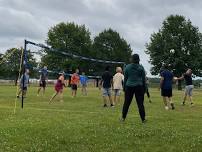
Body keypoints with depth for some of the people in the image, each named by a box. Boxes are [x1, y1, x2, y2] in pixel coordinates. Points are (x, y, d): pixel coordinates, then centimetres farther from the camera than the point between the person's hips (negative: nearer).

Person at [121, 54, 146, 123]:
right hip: (139, 87, 0)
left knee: (126, 102, 8)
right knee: (140, 103, 2)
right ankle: (143, 119, 4)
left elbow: (125, 78, 4)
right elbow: (143, 79, 4)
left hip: (129, 87, 1)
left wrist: (124, 87, 12)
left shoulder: (127, 67, 1)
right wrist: (144, 88, 12)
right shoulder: (141, 67, 0)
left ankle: (123, 118, 14)